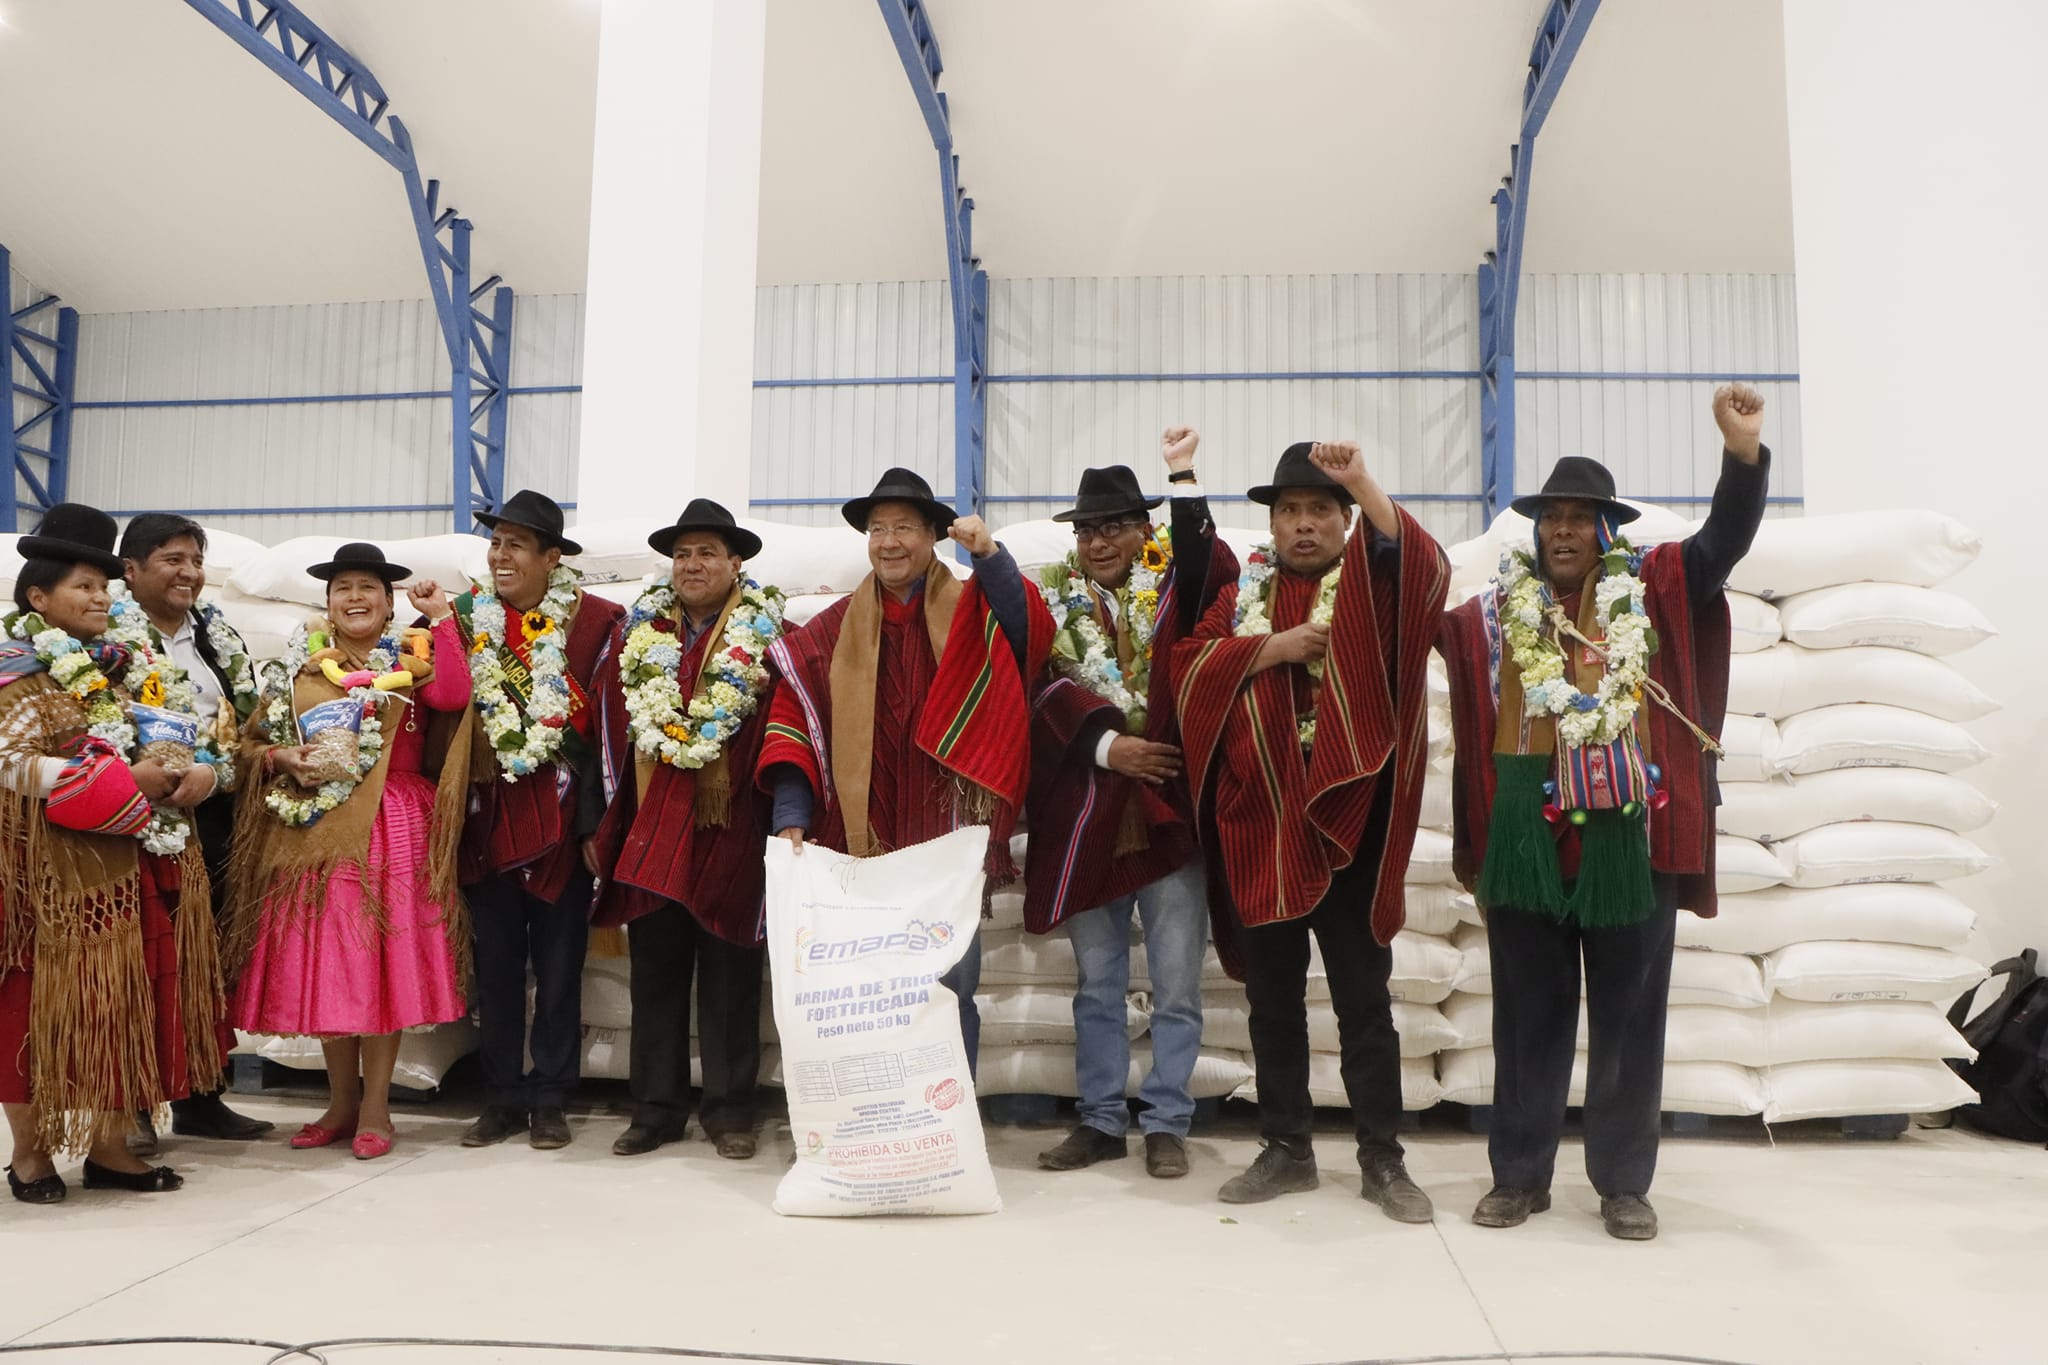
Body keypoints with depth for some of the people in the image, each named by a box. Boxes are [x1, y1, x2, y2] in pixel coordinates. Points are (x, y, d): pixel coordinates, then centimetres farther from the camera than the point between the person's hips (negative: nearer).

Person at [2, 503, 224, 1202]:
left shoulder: (123, 668, 15)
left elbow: (177, 743, 17)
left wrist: (196, 772, -6)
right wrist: (124, 782, -19)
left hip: (135, 863, 6)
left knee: (128, 1000, 6)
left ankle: (109, 1146, 15)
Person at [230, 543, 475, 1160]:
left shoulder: (410, 658, 3)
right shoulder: (301, 665, 12)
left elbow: (453, 696, -18)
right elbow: (255, 741, 13)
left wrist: (442, 617, -16)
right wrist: (286, 758, -8)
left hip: (390, 829, -3)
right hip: (313, 828, 3)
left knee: (380, 960, -2)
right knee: (322, 964, 8)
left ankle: (375, 1107, 9)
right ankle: (341, 1101, 22)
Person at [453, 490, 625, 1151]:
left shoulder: (596, 620, -4)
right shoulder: (466, 619, 7)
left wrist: (597, 821, -10)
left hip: (561, 816, -3)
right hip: (487, 816, 3)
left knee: (558, 965, 6)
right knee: (495, 965, 10)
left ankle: (550, 1101, 17)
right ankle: (502, 1097, 21)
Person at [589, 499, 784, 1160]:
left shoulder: (766, 634, 0)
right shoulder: (638, 629, 10)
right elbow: (611, 726, 10)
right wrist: (605, 823, 6)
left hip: (731, 826, -3)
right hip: (651, 824, 3)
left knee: (729, 971, 4)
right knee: (654, 968, 9)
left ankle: (728, 1107, 16)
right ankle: (656, 1107, 20)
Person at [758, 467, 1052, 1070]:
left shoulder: (972, 613, 6)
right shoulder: (832, 630, 10)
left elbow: (1032, 635, -15)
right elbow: (792, 721, 4)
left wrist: (990, 556, -29)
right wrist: (790, 818, -8)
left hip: (949, 835, -1)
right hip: (859, 839, 2)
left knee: (950, 987, 3)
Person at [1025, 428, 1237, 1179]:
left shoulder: (1173, 580, 3)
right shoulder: (1055, 595, 8)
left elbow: (1219, 572, -21)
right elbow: (1045, 685, -4)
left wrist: (1183, 476, -20)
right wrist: (1105, 744, -16)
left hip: (1168, 806, -2)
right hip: (1087, 813, 2)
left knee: (1176, 985, 5)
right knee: (1097, 984, 13)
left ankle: (1166, 1123, 20)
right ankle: (1101, 1119, 25)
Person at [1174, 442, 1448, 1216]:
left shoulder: (1374, 587, 4)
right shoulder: (1245, 592, 13)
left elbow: (1428, 572, -18)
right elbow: (1190, 664, 1)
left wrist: (1364, 484, -22)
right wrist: (1272, 647, -11)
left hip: (1345, 825, -3)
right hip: (1258, 826, 3)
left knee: (1363, 1000, 4)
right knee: (1272, 999, 11)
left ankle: (1382, 1159, 16)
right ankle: (1287, 1149, 24)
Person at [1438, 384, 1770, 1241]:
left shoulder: (1651, 590, 5)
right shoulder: (1497, 607, 6)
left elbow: (1726, 538, -4)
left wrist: (1743, 448, -21)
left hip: (1630, 830, 0)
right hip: (1528, 833, 1)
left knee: (1627, 1011, 9)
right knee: (1529, 1009, 10)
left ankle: (1623, 1182, 23)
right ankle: (1519, 1174, 22)